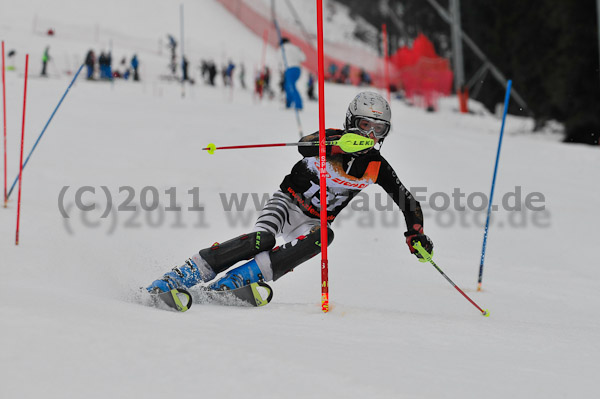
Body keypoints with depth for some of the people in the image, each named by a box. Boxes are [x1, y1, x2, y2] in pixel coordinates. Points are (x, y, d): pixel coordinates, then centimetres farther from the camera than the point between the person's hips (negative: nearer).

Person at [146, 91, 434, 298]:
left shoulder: (377, 168, -2)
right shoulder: (334, 139, -13)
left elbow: (407, 201, 6)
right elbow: (304, 145, -36)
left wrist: (416, 234, -9)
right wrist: (338, 144, -53)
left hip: (313, 221, 3)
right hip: (288, 203, -3)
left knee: (323, 236, -34)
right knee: (262, 240, -34)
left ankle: (235, 281, -40)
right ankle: (183, 275, -30)